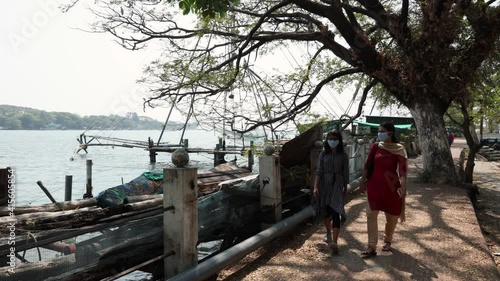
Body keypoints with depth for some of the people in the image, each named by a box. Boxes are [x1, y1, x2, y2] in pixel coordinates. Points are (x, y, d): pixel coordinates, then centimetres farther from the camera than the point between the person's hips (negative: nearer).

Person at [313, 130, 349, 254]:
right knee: (327, 212, 15)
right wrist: (316, 187, -10)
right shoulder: (323, 154, 2)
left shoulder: (343, 156, -1)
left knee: (336, 212, -13)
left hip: (337, 186, -2)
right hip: (324, 185, 2)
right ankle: (328, 234, 38)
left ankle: (334, 242, -19)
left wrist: (345, 189, 9)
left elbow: (345, 173, 5)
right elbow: (319, 171, -2)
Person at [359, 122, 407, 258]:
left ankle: (387, 240, 36)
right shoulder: (375, 147, 2)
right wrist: (362, 181, 5)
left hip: (391, 186, -2)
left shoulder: (399, 149, -7)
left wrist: (403, 187, -25)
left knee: (392, 216, 11)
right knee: (371, 214, -4)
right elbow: (368, 165, 6)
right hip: (374, 184, 2)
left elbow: (402, 169, -13)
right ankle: (372, 247, 0)